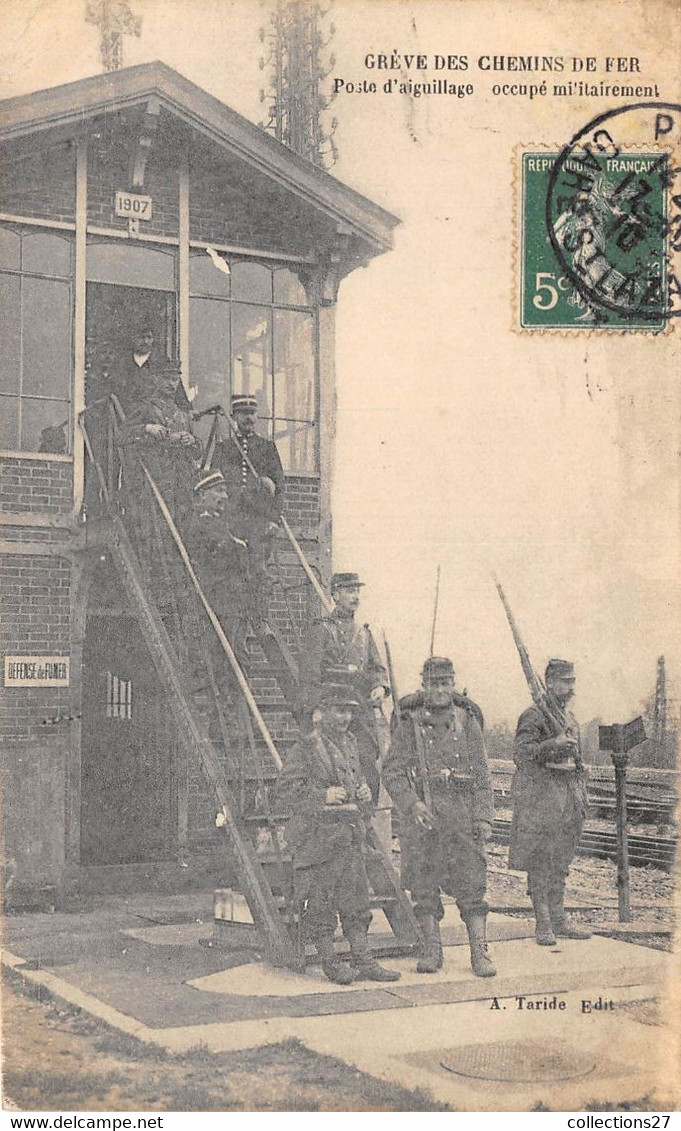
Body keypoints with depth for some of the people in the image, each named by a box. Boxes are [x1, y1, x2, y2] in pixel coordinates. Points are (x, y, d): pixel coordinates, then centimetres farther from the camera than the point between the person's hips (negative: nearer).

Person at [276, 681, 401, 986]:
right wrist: (324, 796, -21)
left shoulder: (349, 743, 14)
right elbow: (285, 792, -13)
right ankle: (330, 962, 11)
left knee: (356, 900, 9)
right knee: (320, 903, 1)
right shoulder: (306, 747, -10)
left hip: (349, 836, 7)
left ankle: (363, 961, 14)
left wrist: (363, 792, 8)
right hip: (318, 837, -7)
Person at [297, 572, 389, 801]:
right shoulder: (319, 630, 0)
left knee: (370, 770, 0)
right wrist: (310, 718, -11)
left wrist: (380, 686, -3)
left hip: (363, 711, 6)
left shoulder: (363, 632, 20)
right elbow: (309, 678, -4)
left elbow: (377, 667, 20)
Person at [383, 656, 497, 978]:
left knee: (471, 885, -4)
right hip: (420, 818, 0)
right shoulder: (409, 724, 6)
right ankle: (431, 950, 14)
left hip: (462, 816, 0)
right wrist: (413, 803, -12)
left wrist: (483, 816, 1)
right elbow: (391, 773, 2)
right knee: (424, 887, 3)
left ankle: (480, 953, 0)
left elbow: (482, 775, 10)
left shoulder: (467, 722, 10)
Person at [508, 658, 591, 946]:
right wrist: (552, 745, -27)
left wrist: (581, 798, 19)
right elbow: (521, 755, -17)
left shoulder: (571, 719, 17)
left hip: (567, 796, 8)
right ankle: (543, 924, -2)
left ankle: (559, 919, 17)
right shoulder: (533, 716, -8)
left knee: (560, 861, 11)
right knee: (539, 862, -4)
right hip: (540, 795, -8)